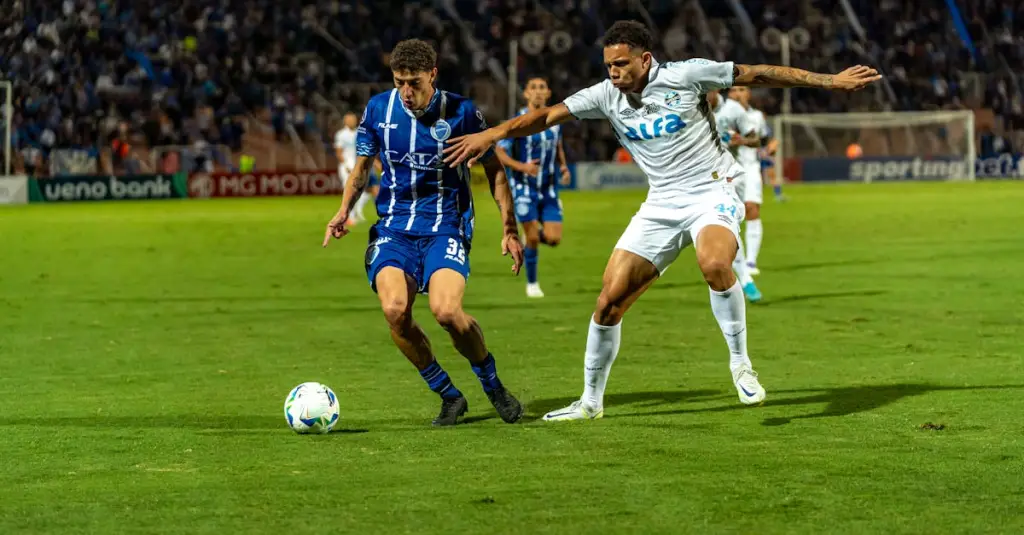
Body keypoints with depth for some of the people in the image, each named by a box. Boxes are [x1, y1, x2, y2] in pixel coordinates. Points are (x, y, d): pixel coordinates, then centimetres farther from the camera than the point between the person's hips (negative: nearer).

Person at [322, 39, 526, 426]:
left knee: (446, 310, -26)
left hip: (446, 226, -3)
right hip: (394, 227, 3)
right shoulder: (378, 110, 2)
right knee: (394, 309, -24)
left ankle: (494, 387, 2)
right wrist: (344, 210, 0)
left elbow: (493, 170, 5)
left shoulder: (461, 112, -5)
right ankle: (449, 397, -3)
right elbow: (362, 165, 17)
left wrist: (510, 228, 1)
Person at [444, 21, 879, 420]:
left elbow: (758, 75, -6)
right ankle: (591, 402, 13)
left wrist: (832, 81, -5)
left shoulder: (686, 75, -11)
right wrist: (493, 134, -16)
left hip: (712, 194, -4)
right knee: (609, 300, -3)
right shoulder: (607, 95, 0)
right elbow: (547, 116, -2)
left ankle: (740, 364, -16)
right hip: (661, 206, 4)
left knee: (714, 264, -36)